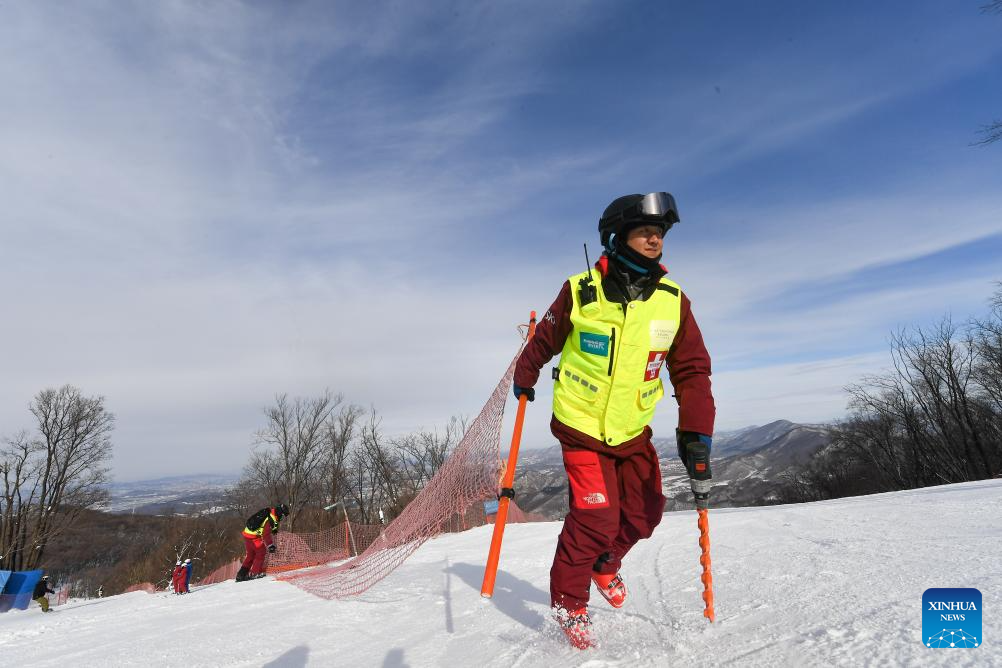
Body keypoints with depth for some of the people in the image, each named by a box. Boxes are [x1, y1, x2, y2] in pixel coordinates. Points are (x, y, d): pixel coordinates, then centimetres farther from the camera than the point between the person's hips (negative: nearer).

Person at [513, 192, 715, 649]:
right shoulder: (581, 291, -15)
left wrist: (696, 432, -17)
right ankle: (568, 602, 18)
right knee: (596, 517, -9)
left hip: (633, 431, 4)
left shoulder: (673, 300, -7)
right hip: (581, 426, -4)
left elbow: (691, 371, -6)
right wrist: (524, 380, 13)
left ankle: (605, 564, 43)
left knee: (645, 512, 10)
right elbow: (544, 341, 2)